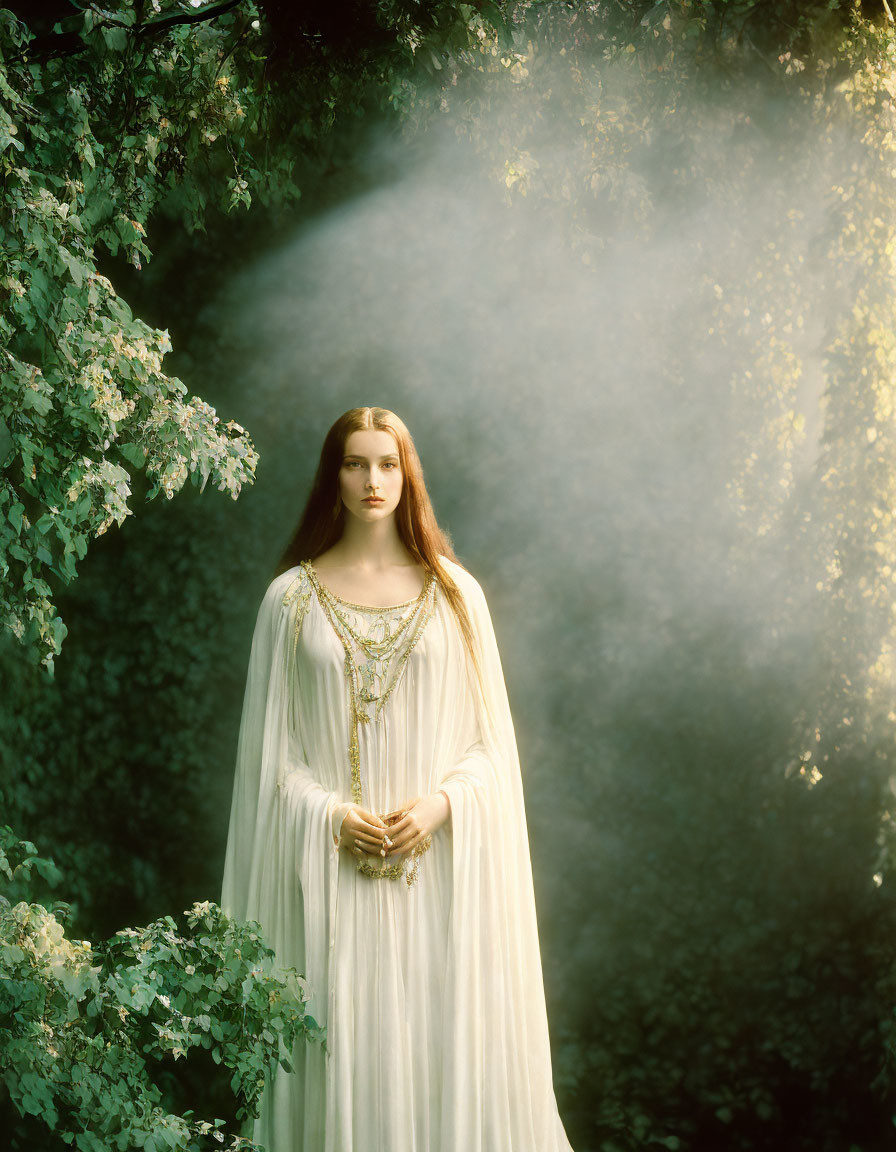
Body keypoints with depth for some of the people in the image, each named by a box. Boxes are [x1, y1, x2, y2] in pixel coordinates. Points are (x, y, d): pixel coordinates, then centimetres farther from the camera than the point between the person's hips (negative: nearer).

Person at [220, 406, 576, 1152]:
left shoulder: (453, 592, 5)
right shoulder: (292, 596, 3)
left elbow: (490, 737, 5)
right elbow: (269, 746, 3)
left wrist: (442, 802, -11)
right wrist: (331, 814, -11)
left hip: (441, 858, 1)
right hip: (333, 865, -1)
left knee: (444, 1032, 3)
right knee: (345, 1044, 1)